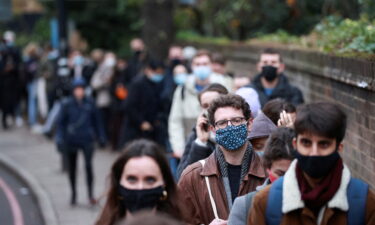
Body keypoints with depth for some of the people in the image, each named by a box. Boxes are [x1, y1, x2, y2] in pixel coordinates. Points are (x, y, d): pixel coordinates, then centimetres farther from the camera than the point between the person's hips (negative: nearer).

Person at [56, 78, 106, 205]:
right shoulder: (67, 105, -1)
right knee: (72, 168, 9)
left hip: (87, 140, -1)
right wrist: (59, 137, -6)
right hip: (71, 140, 1)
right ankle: (73, 194, 25)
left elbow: (96, 121, 11)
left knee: (88, 165, -14)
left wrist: (101, 137, 12)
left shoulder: (90, 104, 2)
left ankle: (90, 194, -8)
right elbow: (61, 122, 3)